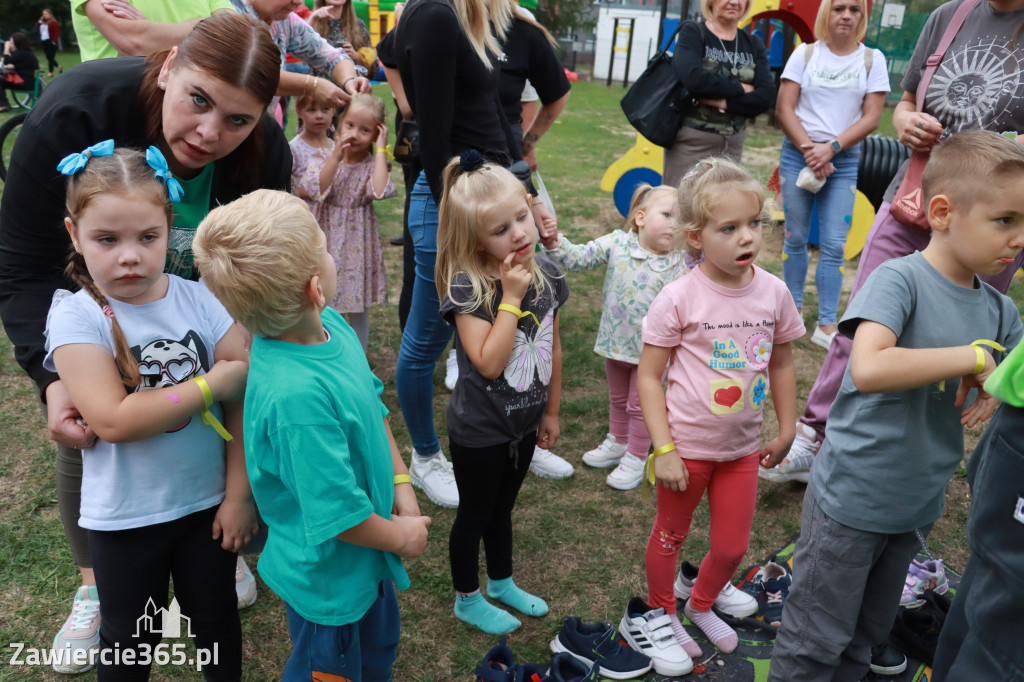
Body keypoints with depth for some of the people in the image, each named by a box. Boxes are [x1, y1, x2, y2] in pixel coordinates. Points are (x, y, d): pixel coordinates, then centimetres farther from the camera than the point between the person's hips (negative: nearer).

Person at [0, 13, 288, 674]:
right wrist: (54, 377, -43)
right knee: (82, 437, 2)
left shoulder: (266, 154, -27)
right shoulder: (70, 116, -35)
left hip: (197, 306, 2)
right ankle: (95, 585, 28)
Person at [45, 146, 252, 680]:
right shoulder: (75, 319, -15)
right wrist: (213, 382, -21)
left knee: (216, 621, 21)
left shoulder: (198, 300, -9)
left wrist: (240, 492, -9)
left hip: (208, 501, 2)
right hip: (126, 517, -1)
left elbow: (244, 394, -8)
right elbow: (113, 420, -25)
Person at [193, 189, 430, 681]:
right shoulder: (295, 395, -39)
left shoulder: (332, 326, -12)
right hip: (329, 576, -8)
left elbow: (374, 407, 3)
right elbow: (337, 514, -30)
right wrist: (401, 536, -13)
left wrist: (402, 484, 0)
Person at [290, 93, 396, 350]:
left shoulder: (373, 163, -6)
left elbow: (379, 191, -29)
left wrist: (380, 149, -23)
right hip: (324, 240, 1)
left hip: (356, 244, -1)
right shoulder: (322, 156, -3)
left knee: (358, 308, 10)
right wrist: (336, 157, -24)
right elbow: (316, 189, -21)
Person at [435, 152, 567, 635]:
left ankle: (501, 583, 51)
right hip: (479, 431, -5)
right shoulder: (466, 288, -24)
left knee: (503, 508, 27)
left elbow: (553, 349, 4)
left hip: (523, 423, 5)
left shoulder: (546, 275, -7)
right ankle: (467, 599, 40)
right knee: (474, 516, 16)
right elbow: (489, 362, -32)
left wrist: (551, 411, 11)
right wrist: (511, 298, -31)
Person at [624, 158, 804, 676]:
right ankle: (659, 613, 44)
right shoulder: (678, 298, -19)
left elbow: (781, 364, 8)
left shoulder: (773, 292, -6)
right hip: (686, 446, -4)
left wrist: (786, 431, 12)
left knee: (732, 546, 17)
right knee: (670, 536, 17)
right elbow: (648, 376, -15)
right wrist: (663, 449, -17)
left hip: (743, 448, 4)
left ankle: (702, 602, 49)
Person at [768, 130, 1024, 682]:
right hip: (852, 498, -7)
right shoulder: (899, 279, -20)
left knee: (867, 636, 25)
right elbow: (867, 369, -36)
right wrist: (973, 356, -25)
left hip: (918, 505, 7)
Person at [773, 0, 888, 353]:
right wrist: (808, 148, -12)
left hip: (844, 161, 0)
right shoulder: (805, 53, 5)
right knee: (795, 237, 5)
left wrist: (831, 148, -14)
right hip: (797, 154, 0)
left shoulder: (872, 59, 5)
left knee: (834, 245, -5)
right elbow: (784, 109, -2)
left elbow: (871, 117, -1)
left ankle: (826, 326, -1)